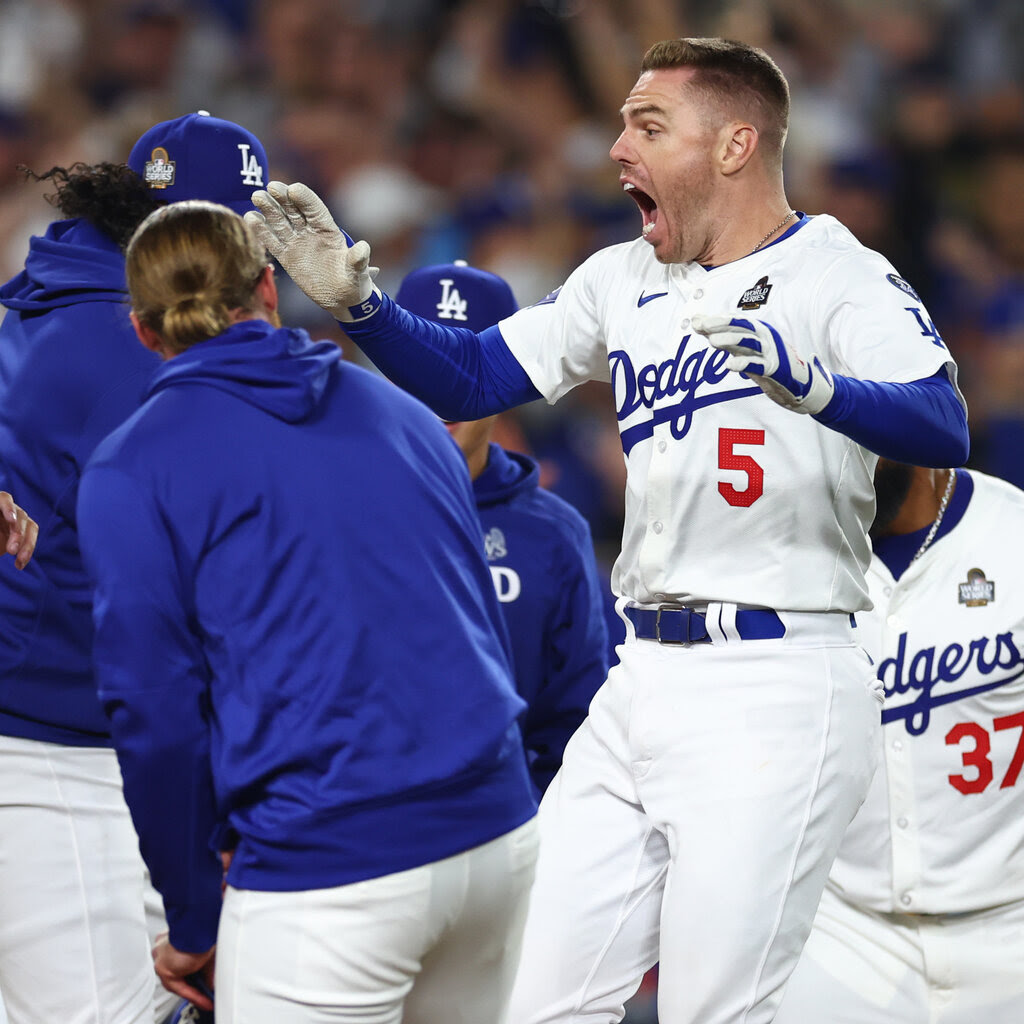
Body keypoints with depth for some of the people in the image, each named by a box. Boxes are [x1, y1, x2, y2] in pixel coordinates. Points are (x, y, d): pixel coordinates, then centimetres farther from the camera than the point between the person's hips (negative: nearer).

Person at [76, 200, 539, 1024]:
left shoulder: (130, 469, 0)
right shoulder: (399, 411, 16)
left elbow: (155, 711, -4)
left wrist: (191, 922, 6)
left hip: (322, 864, -6)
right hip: (500, 831, 6)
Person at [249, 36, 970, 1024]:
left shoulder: (837, 276, -8)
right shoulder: (625, 279, 15)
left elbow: (943, 427, -23)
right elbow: (469, 378, 17)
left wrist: (812, 385, -42)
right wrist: (356, 300, 1)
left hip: (775, 692, -7)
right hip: (643, 680, 7)